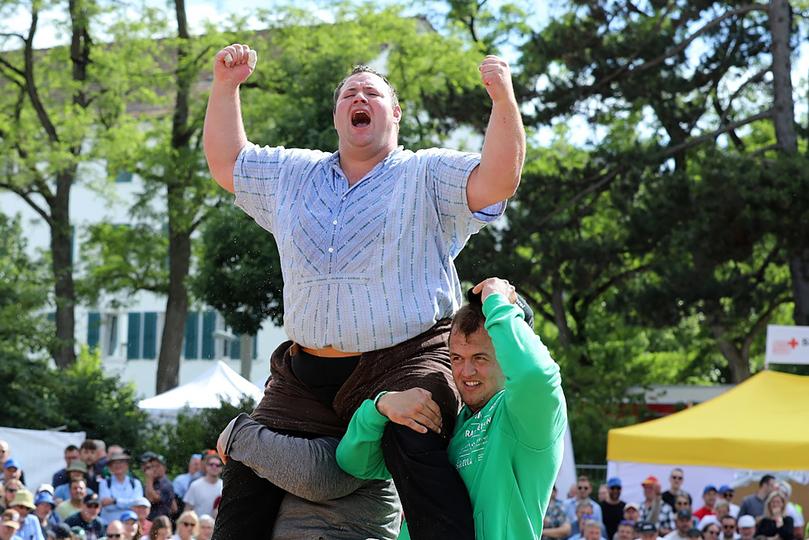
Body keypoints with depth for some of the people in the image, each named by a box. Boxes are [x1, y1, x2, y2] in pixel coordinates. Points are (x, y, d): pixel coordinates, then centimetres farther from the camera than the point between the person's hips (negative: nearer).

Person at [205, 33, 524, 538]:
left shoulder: (429, 175, 3)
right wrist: (226, 87, 17)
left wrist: (503, 99, -25)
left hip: (404, 364, -6)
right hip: (307, 374, 6)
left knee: (417, 454, -31)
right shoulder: (293, 174, 20)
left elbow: (497, 179, -12)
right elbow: (227, 162, 27)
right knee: (248, 466, 4)